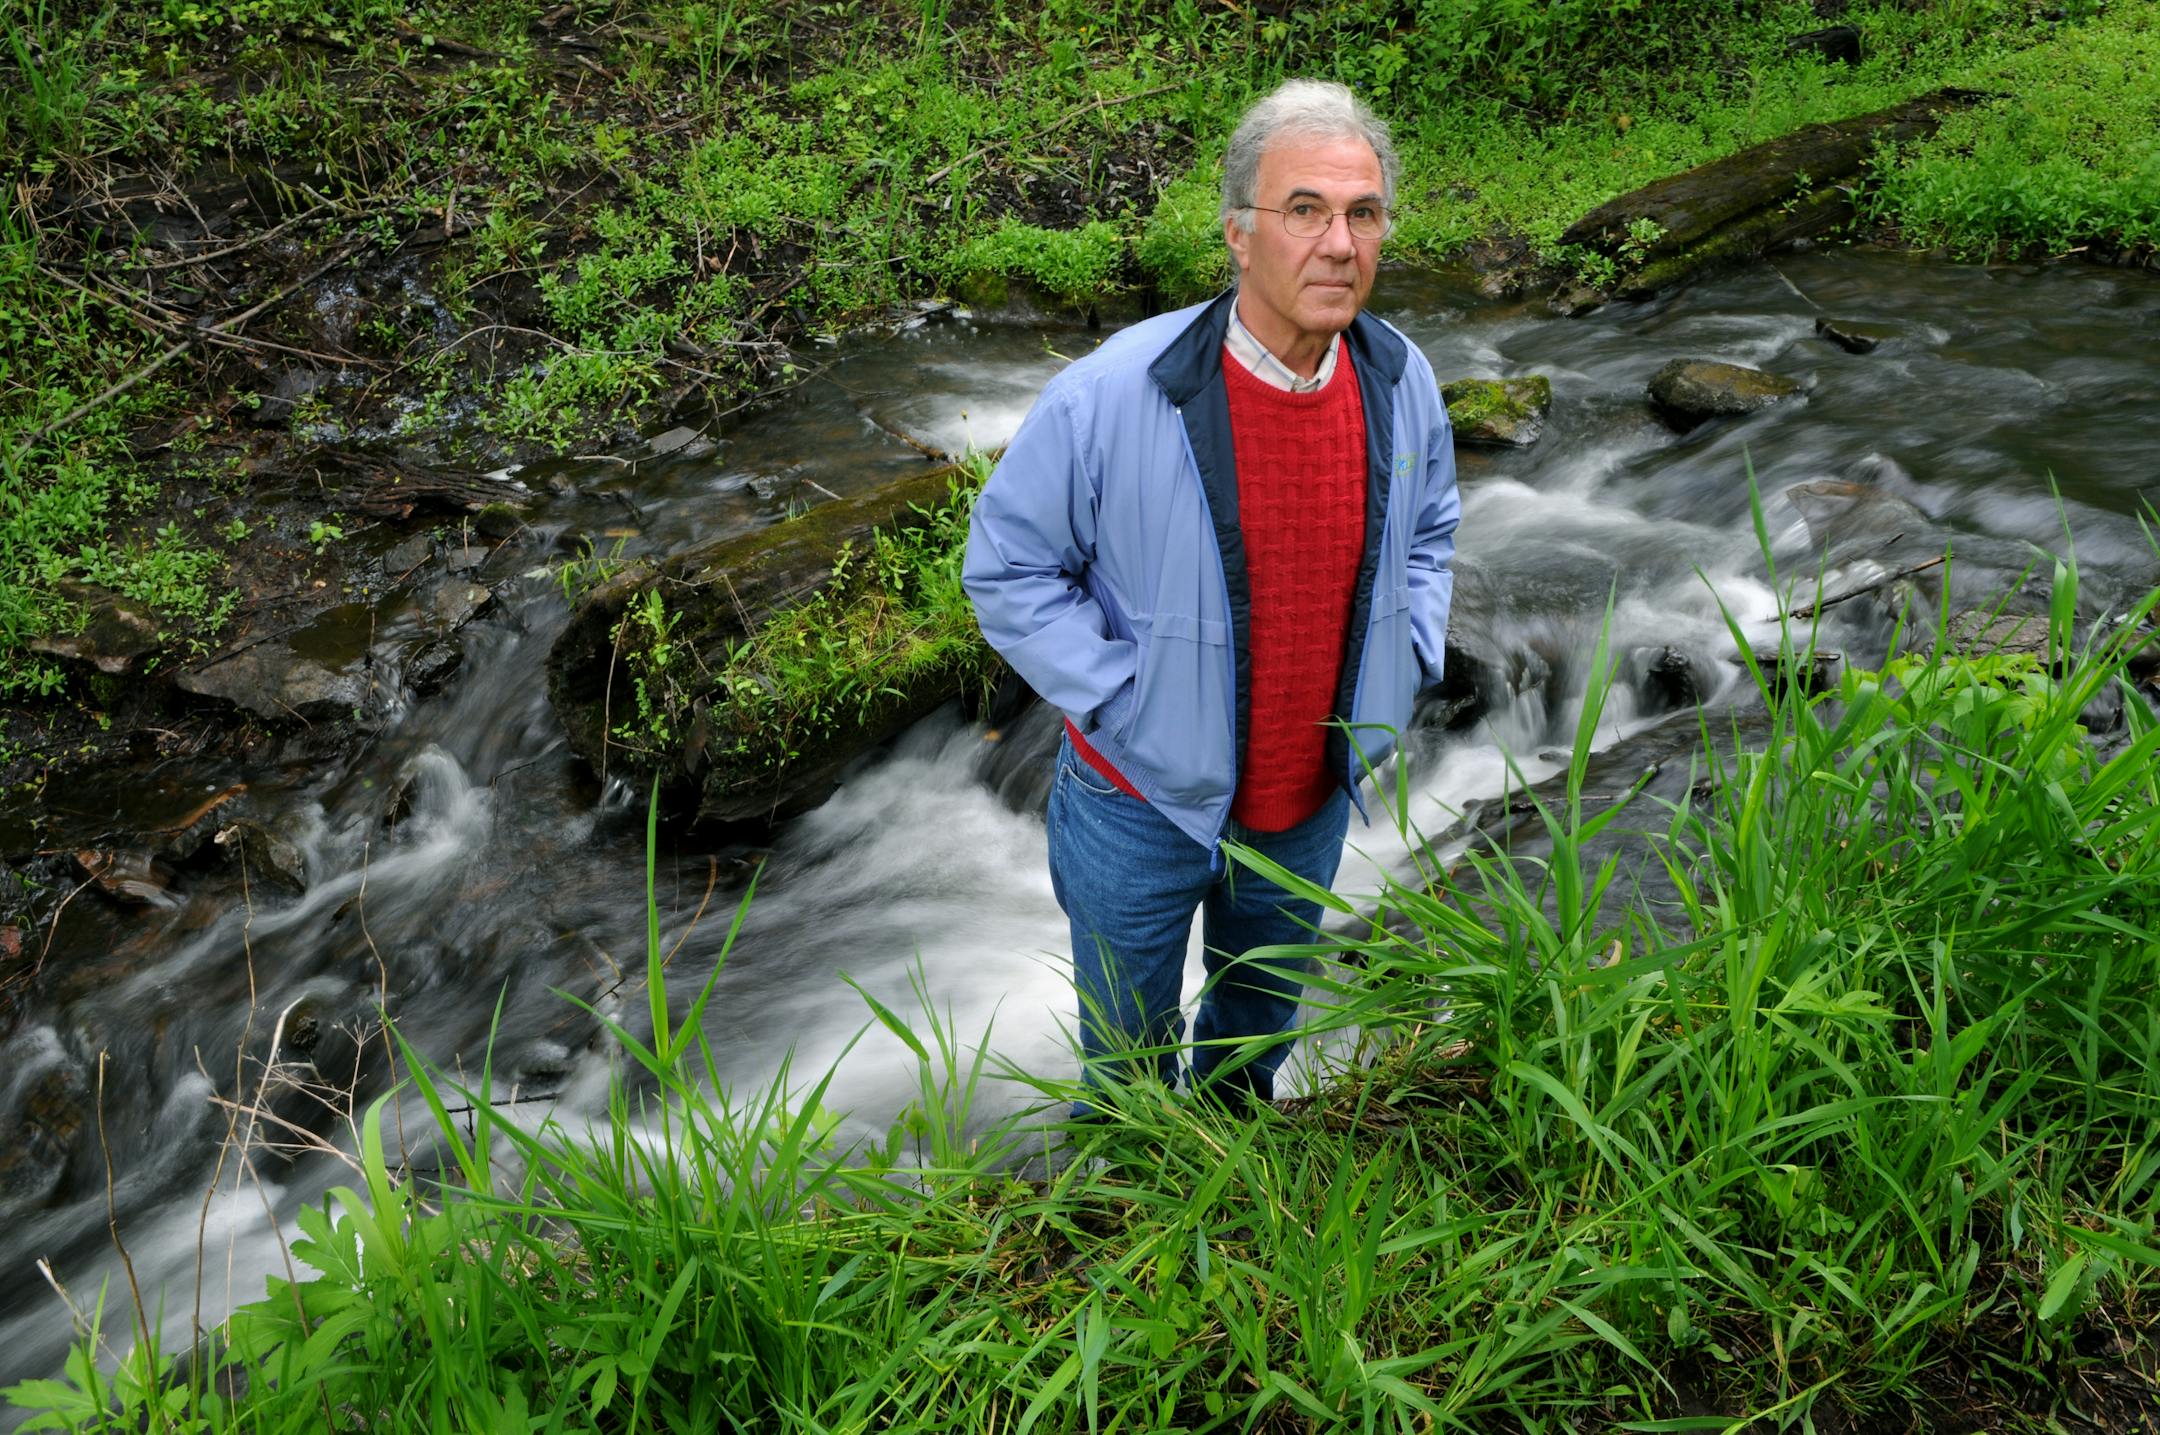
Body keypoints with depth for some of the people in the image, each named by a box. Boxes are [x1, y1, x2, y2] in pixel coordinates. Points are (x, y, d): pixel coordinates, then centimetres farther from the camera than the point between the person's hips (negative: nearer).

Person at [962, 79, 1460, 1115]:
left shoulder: (1402, 383, -10)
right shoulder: (1111, 396, -26)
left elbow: (1428, 531, 11)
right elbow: (1008, 570, -15)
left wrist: (1404, 666, 0)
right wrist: (1121, 705, -19)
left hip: (1311, 803, 4)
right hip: (1143, 801, -4)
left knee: (1262, 1021, 30)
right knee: (1127, 1050, 20)